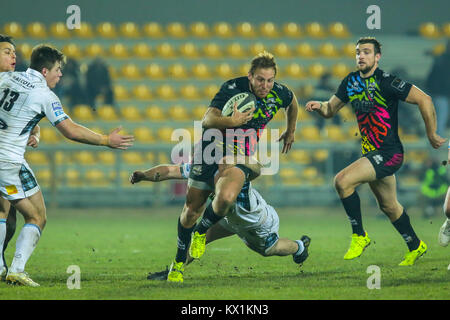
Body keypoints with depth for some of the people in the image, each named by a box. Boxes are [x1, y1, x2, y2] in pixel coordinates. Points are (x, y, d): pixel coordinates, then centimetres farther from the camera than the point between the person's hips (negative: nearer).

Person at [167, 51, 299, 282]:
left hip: (241, 157, 1)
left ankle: (201, 231, 1)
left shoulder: (279, 94, -5)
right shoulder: (232, 88, -16)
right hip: (214, 146, -1)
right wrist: (231, 121, -44)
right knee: (192, 207, 5)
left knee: (226, 197, -31)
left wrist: (291, 130, 32)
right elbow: (207, 120, -26)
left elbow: (292, 103, 22)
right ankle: (179, 262, 27)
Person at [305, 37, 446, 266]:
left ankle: (359, 236, -8)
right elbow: (331, 109, 15)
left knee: (342, 181, -22)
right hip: (370, 152, 8)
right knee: (389, 206, 20)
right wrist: (319, 106, -9)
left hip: (389, 152, -8)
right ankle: (415, 246, 38)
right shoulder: (351, 82, 6)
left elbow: (424, 100, -17)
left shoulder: (386, 82, -17)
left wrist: (431, 135, -11)